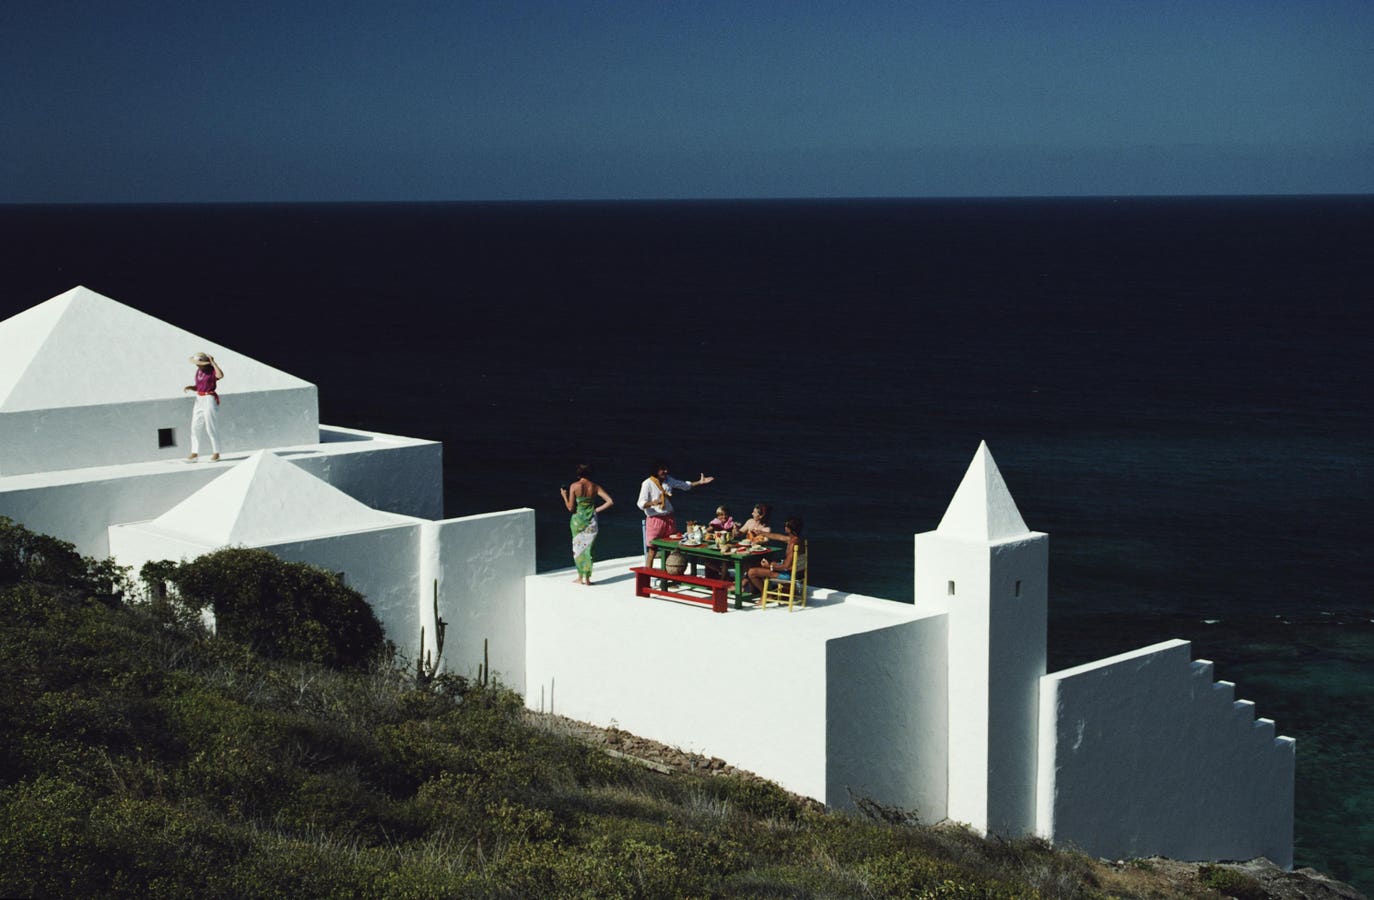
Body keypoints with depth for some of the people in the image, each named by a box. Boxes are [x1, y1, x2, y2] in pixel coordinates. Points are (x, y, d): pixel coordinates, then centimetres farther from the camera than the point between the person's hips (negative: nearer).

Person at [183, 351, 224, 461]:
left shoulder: (213, 370, -12)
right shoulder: (198, 371, 11)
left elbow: (221, 375, -35)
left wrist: (212, 362, -30)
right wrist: (189, 387, -1)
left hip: (210, 400, -8)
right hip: (199, 400, 8)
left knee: (211, 427, -5)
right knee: (195, 427, 4)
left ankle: (216, 453, 3)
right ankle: (195, 452, 8)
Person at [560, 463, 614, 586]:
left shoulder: (574, 486, -9)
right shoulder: (595, 486, -2)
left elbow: (570, 508, -6)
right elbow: (610, 502, -7)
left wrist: (564, 495, 9)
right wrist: (597, 510, 3)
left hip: (578, 519, -2)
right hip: (591, 520, 2)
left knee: (578, 547, 12)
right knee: (588, 548, 10)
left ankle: (580, 577, 15)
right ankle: (587, 578, 11)